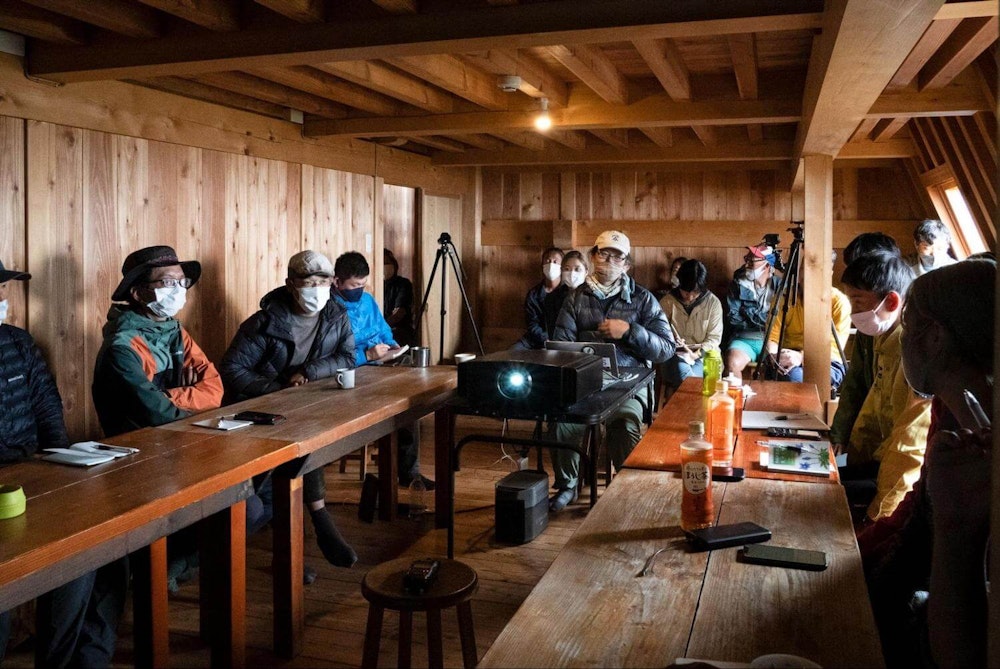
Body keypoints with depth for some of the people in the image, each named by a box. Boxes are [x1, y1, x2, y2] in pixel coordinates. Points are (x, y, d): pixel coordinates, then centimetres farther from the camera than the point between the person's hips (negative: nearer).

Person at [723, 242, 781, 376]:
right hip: (744, 339, 0)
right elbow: (732, 317, 1)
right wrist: (762, 322, -5)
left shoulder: (779, 286, 7)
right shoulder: (738, 285, 7)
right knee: (733, 362, -31)